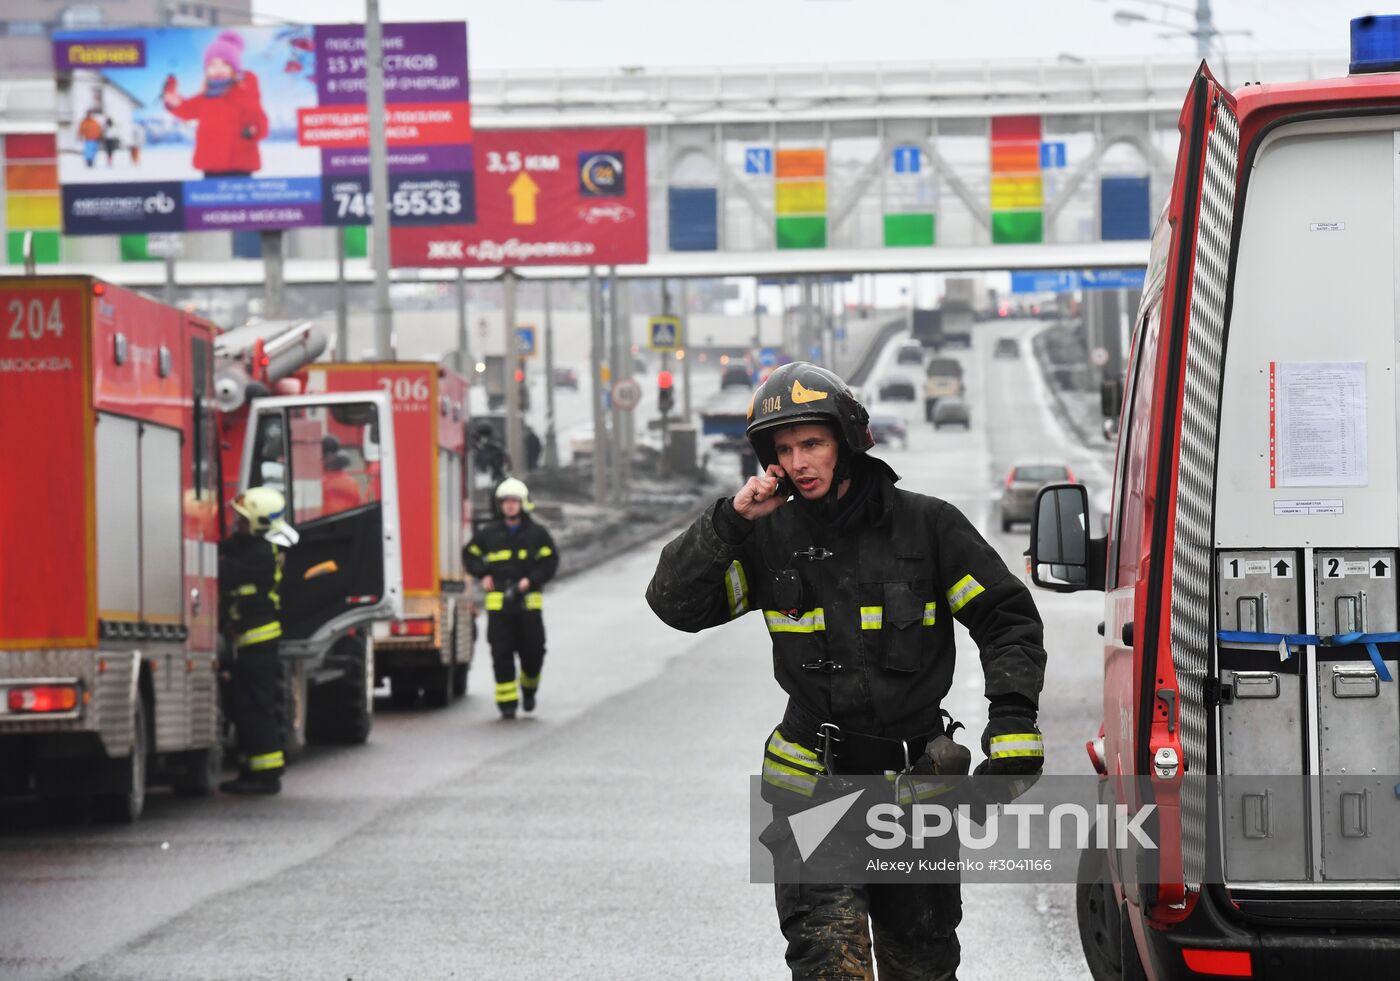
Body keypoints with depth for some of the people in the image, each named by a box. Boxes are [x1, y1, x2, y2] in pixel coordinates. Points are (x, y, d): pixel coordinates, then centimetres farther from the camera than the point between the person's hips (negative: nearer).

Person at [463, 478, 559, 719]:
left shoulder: (537, 533, 5)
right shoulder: (490, 534, 7)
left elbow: (550, 562, 2)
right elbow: (469, 554, 18)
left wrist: (531, 579, -12)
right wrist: (483, 575, 3)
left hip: (529, 601, 0)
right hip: (498, 602, 0)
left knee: (533, 651, 2)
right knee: (501, 653, -4)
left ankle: (529, 689, 30)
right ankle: (507, 702, -1)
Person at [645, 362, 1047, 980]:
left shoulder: (925, 525, -2)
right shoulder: (769, 538, 2)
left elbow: (1007, 619, 0)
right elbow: (675, 604, -2)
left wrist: (1013, 720, -13)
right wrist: (729, 521, -13)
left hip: (914, 779, 0)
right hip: (813, 778, 0)